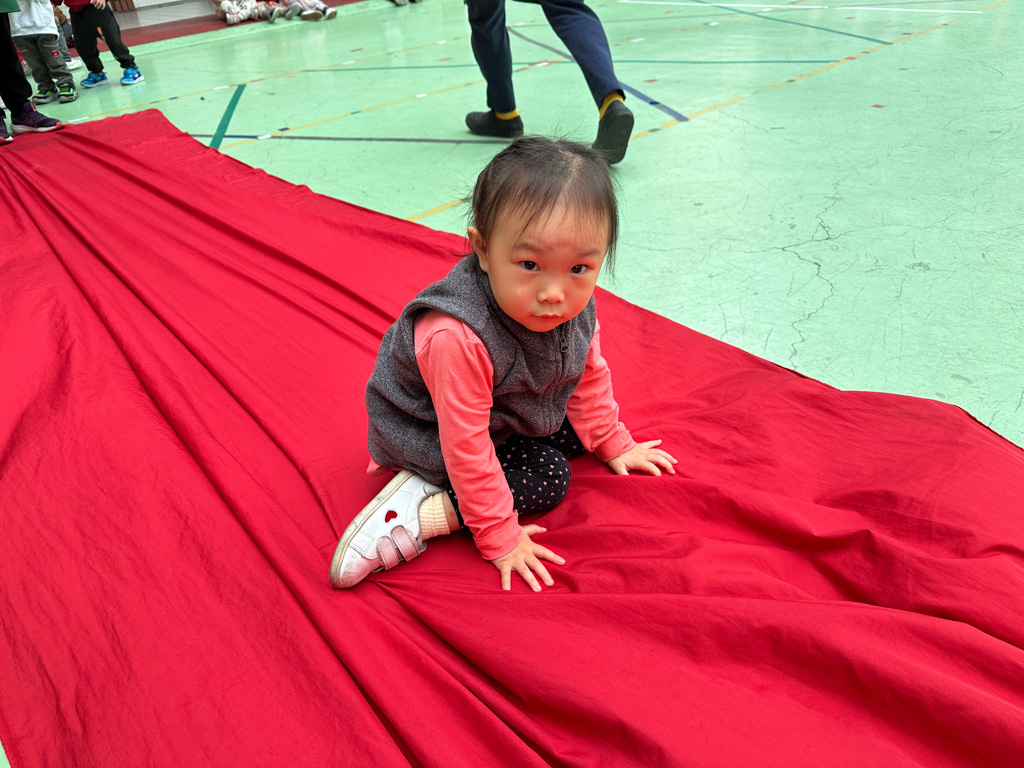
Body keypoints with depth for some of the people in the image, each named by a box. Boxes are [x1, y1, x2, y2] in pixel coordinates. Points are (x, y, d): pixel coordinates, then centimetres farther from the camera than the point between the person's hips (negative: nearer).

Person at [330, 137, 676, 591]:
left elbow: (589, 375, 1)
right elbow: (466, 448, -33)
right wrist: (500, 537, -24)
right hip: (430, 434, -8)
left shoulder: (574, 308, -20)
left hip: (509, 413, 8)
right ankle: (416, 511, -15)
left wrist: (613, 444, 11)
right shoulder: (457, 340, -42)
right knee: (548, 478, -15)